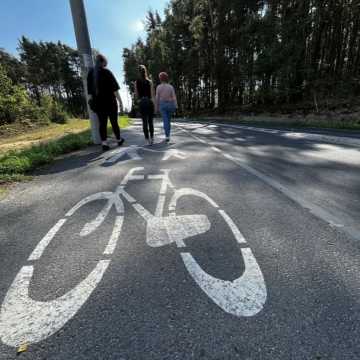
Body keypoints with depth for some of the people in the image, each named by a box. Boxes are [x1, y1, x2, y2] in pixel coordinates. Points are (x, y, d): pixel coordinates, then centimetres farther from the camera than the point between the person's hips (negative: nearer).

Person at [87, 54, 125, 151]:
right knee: (114, 121, 8)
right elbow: (115, 88, -11)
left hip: (97, 102, 3)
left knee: (102, 123, 3)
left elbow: (89, 90, 9)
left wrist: (91, 101, 13)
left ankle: (104, 143, -4)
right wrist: (120, 101, -8)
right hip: (110, 101, -3)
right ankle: (119, 140, 23)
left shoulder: (90, 73, 8)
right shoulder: (107, 72, -6)